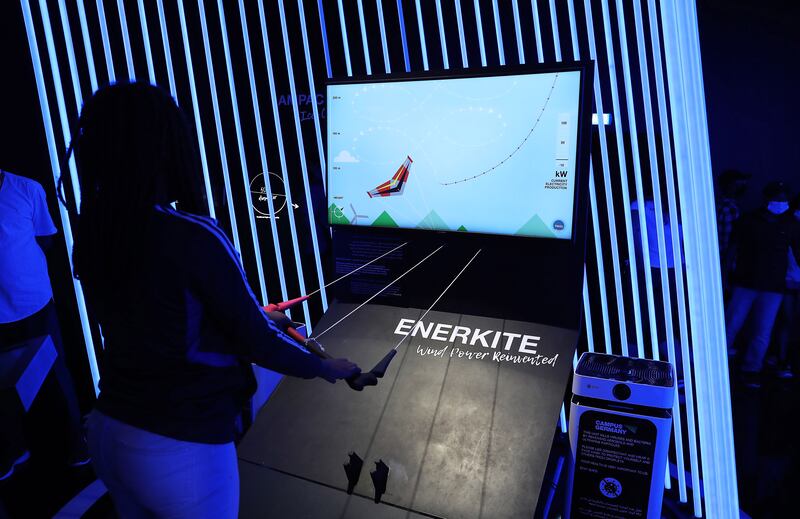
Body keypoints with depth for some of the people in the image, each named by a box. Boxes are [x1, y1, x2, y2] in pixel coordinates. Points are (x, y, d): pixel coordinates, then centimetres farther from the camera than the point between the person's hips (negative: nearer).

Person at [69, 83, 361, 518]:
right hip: (179, 449, -6)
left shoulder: (91, 235, -3)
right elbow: (257, 342, -15)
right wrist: (326, 368, 4)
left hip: (108, 431, 6)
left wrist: (254, 318, 22)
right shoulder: (194, 238, -23)